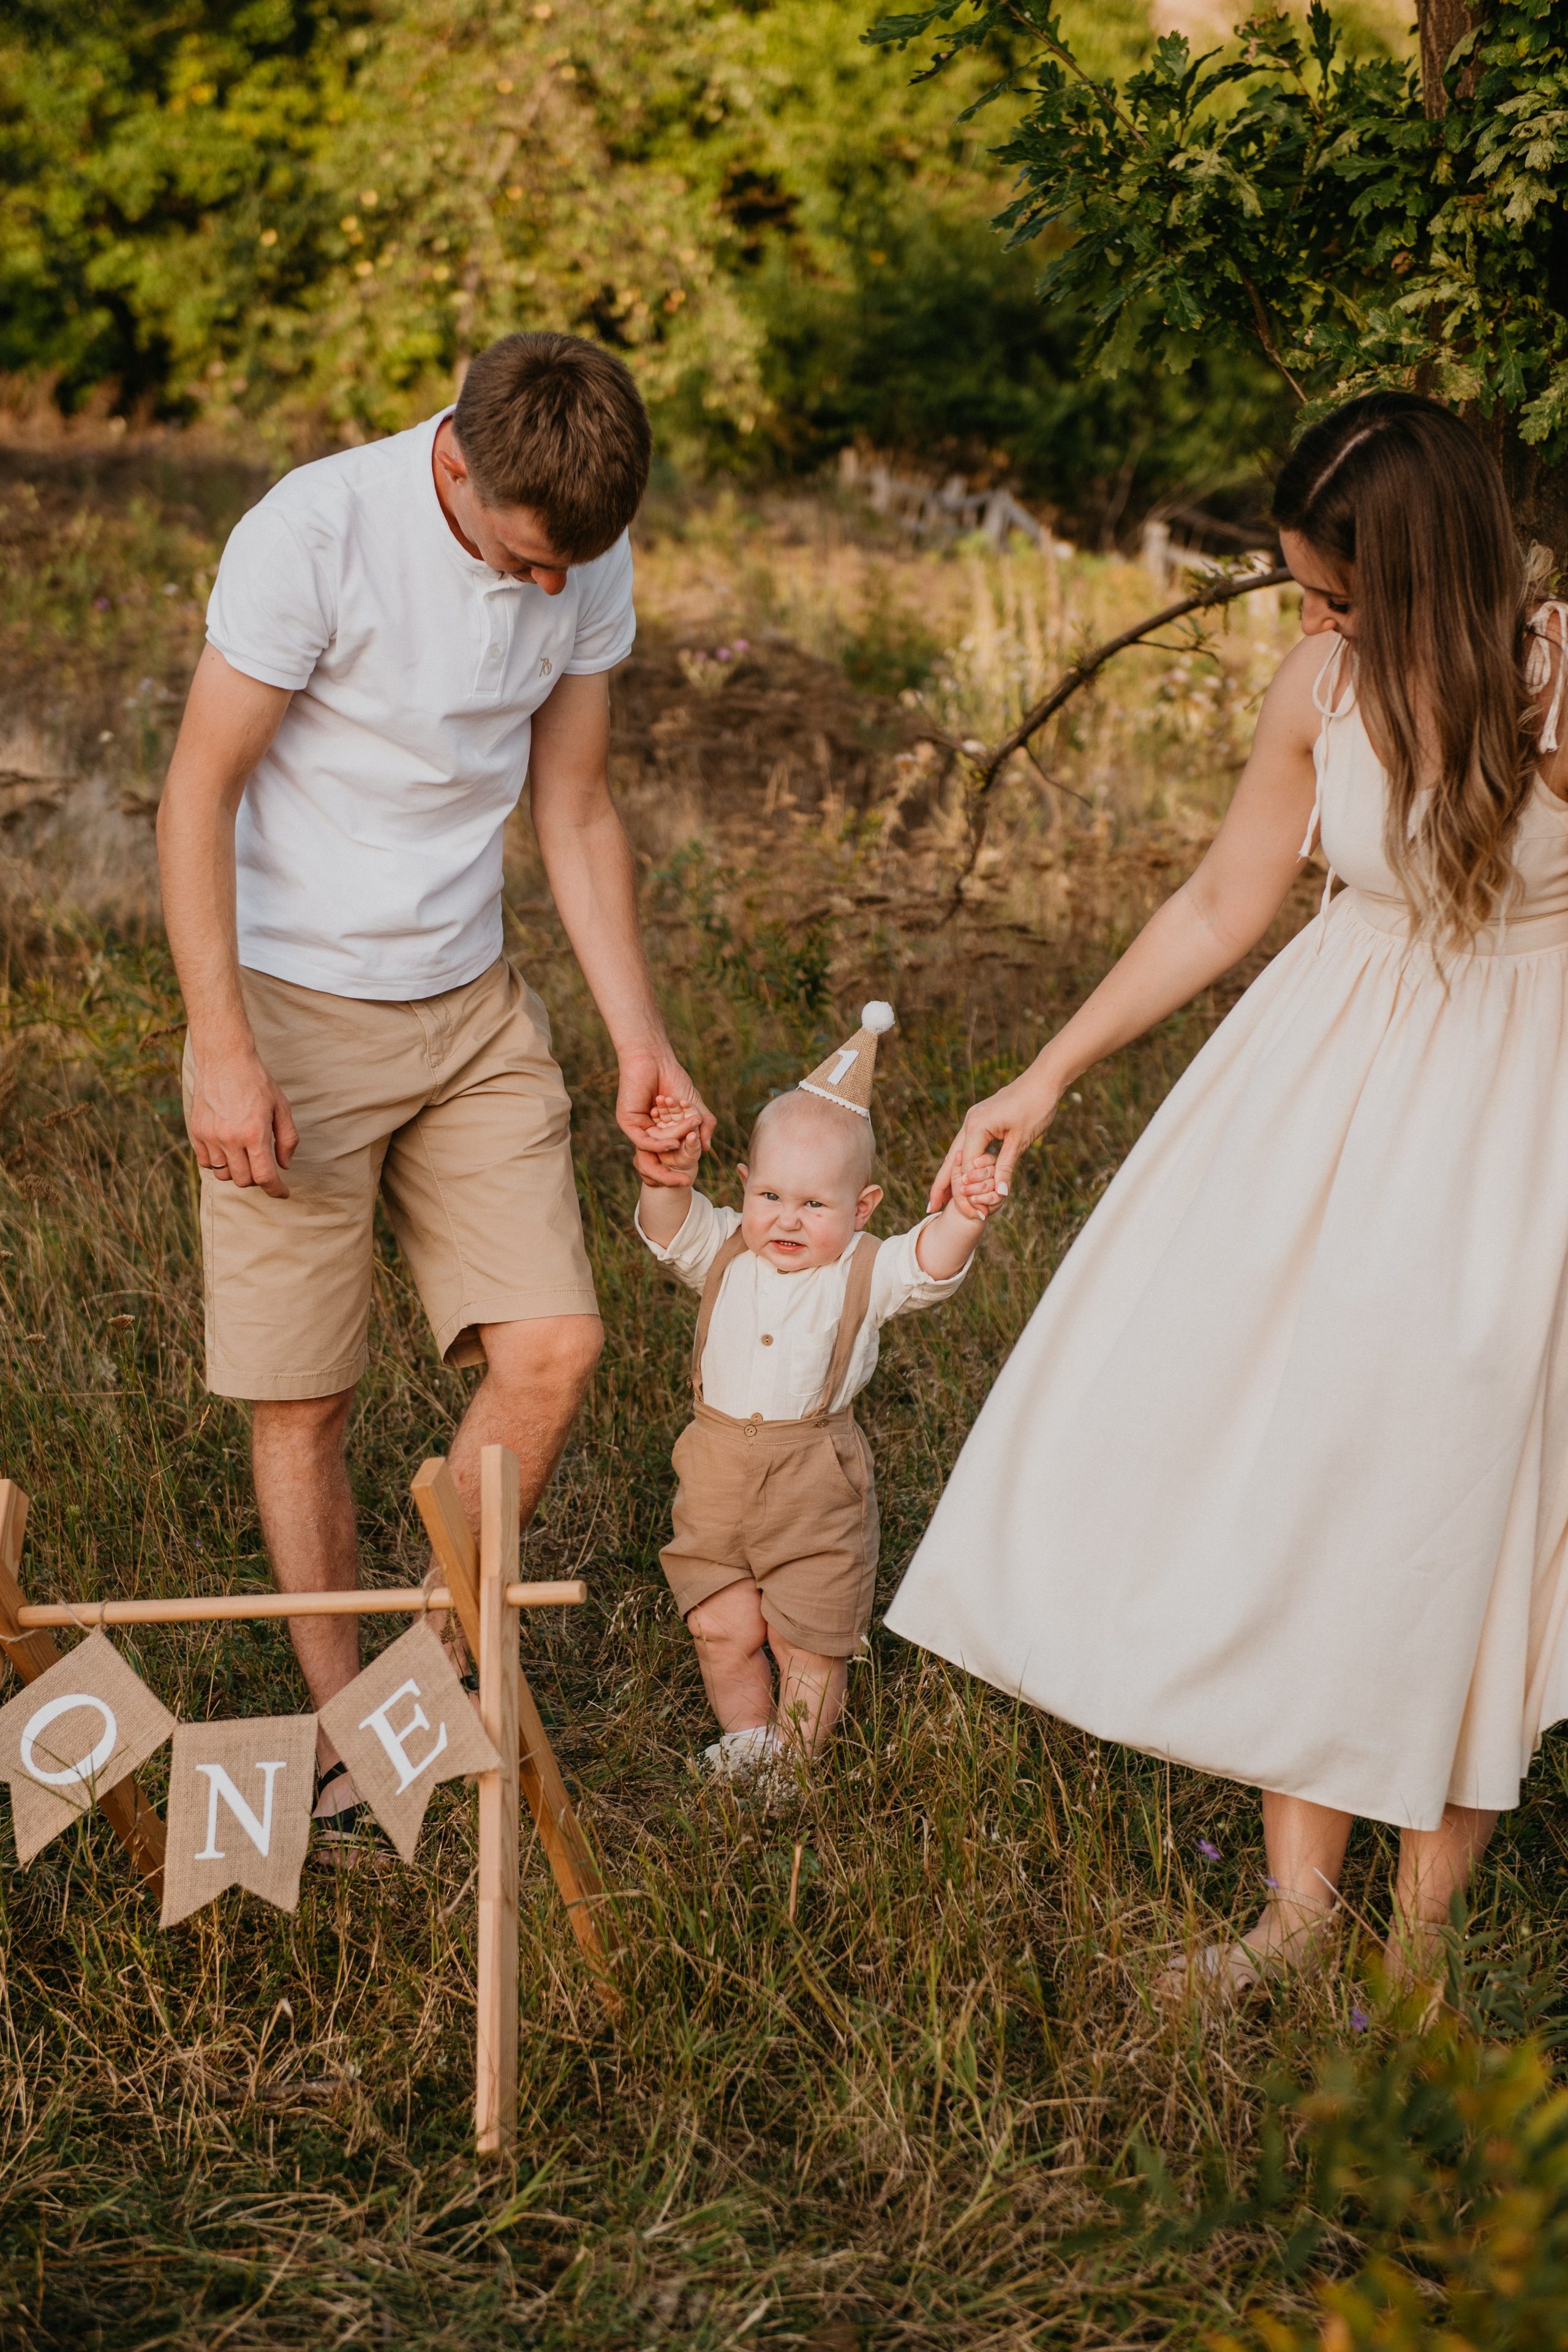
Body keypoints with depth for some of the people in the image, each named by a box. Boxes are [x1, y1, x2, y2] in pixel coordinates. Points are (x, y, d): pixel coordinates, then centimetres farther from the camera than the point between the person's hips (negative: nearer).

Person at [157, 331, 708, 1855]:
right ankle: (343, 1722, 19)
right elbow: (198, 793, -14)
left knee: (551, 1348, -5)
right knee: (304, 1400, 0)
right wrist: (224, 1050, -19)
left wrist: (640, 1043, 4)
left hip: (471, 1008, 5)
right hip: (290, 1005, -4)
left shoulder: (590, 560, -2)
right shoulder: (315, 532, -19)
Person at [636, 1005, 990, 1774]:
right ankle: (746, 1738, 30)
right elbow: (669, 1228, -12)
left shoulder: (861, 1275, -7)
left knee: (809, 1637, 7)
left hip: (818, 1486, -2)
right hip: (720, 1477, 2)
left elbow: (930, 1264, -22)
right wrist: (666, 1175, -32)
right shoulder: (725, 1256, 2)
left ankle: (796, 1756, 27)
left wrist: (963, 1216, -42)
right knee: (724, 1628, 7)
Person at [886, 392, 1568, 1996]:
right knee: (1278, 1464, 5)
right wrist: (1048, 1079, 10)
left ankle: (1418, 1944, 20)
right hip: (1333, 1068, 5)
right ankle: (1299, 1905, 20)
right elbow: (1220, 907, 8)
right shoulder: (1323, 684, -5)